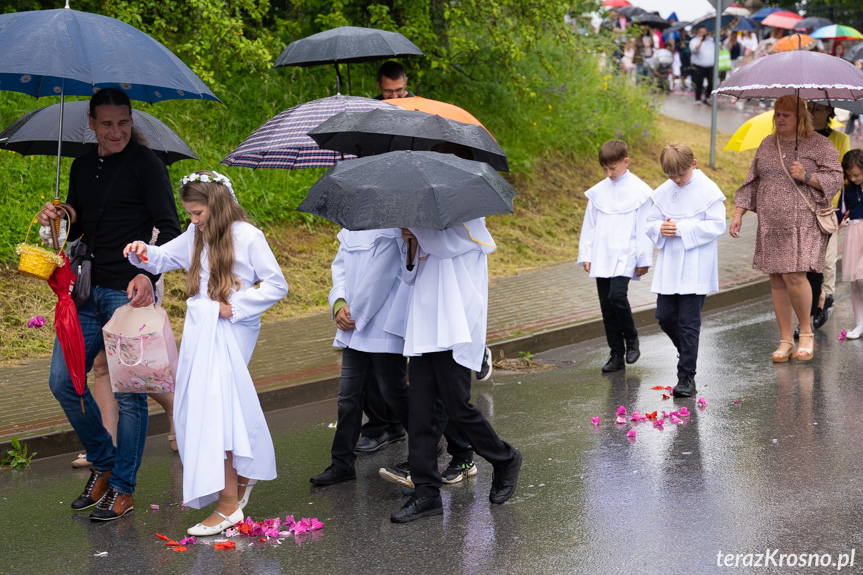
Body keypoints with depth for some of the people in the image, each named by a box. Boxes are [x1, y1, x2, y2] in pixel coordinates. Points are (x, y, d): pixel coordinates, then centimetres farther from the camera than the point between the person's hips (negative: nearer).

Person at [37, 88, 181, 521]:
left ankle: (123, 489, 8)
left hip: (130, 293, -7)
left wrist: (149, 274, -26)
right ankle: (103, 462, 24)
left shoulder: (145, 164, -6)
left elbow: (169, 228, -10)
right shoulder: (82, 167, 14)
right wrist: (56, 219, 1)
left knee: (128, 394, -2)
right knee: (63, 381, 5)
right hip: (88, 291, 7)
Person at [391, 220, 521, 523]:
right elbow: (410, 277, 18)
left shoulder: (468, 222, -1)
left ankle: (505, 460, 20)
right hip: (423, 329, 7)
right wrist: (411, 248, 0)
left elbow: (444, 245, -20)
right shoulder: (423, 223, 19)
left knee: (456, 406, -6)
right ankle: (426, 493, 5)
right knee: (420, 409, 0)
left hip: (455, 330, -7)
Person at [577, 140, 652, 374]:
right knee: (606, 304, 5)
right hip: (602, 258, 5)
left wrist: (644, 259, -3)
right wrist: (586, 255, 10)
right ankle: (616, 354, 13)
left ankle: (631, 338, 4)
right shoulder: (598, 192, 9)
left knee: (617, 295, -22)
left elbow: (644, 227, -1)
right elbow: (589, 225, 14)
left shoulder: (639, 191, -2)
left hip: (625, 256, -5)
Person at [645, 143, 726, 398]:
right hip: (668, 269, 5)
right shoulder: (663, 192, 8)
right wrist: (660, 229, -12)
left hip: (695, 269, -5)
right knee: (665, 317, 7)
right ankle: (688, 354, 34)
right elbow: (649, 223, 13)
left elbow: (717, 225, -13)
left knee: (689, 322, -5)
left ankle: (687, 377, 0)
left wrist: (682, 228, -20)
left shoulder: (708, 191, -7)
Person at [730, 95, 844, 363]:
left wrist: (807, 176, -17)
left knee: (794, 275, -17)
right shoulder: (767, 144, 16)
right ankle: (785, 340, 11)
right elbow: (752, 182, 19)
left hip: (804, 223, -5)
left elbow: (836, 178, -2)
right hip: (770, 225, 5)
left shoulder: (819, 144, 1)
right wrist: (738, 214, 12)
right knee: (777, 281, 3)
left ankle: (806, 332, 4)